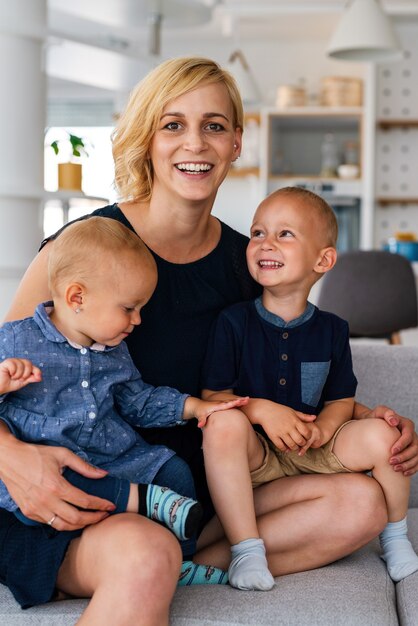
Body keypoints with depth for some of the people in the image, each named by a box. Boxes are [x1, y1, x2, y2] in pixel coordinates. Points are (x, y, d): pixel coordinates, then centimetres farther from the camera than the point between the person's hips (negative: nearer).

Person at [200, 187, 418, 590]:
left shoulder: (331, 330, 2)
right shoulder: (234, 322, -4)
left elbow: (341, 399, 7)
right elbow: (212, 396, -6)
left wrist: (322, 428, -16)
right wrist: (262, 409, -23)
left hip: (312, 451, 2)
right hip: (255, 456, -2)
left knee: (380, 435, -21)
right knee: (223, 424, -34)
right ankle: (246, 549, -26)